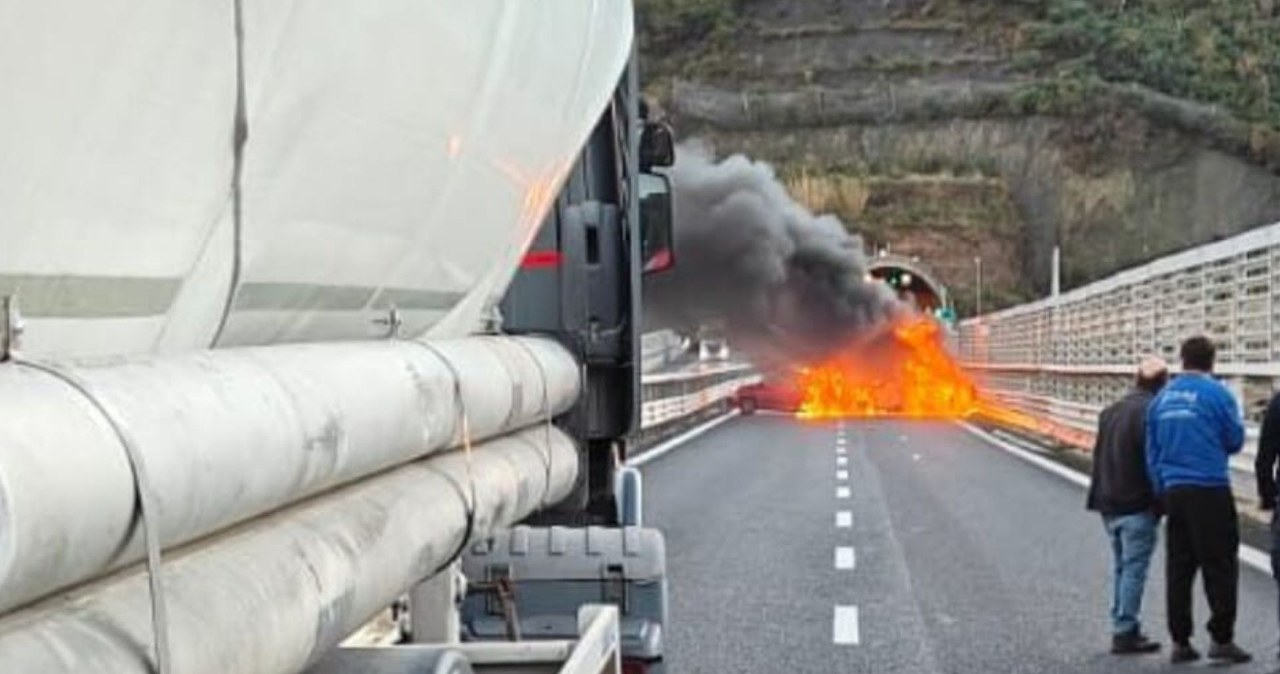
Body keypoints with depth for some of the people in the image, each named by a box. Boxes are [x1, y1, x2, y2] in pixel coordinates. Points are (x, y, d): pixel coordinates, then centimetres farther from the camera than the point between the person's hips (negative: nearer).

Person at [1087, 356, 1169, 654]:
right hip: (1137, 506, -8)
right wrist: (1159, 503, -9)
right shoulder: (1151, 412, -14)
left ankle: (1123, 627, 19)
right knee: (1134, 568, -3)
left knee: (1121, 567, 16)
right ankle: (1125, 632, -3)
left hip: (1109, 504, 8)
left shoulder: (1111, 411, 13)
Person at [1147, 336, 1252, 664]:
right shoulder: (1217, 394, -7)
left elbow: (1152, 450, 12)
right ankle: (1222, 639, -2)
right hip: (1210, 489, -5)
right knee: (1219, 566, 0)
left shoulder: (1162, 398, 10)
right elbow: (1235, 440, 0)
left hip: (1174, 490, 5)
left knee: (1178, 567, 9)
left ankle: (1180, 641, 10)